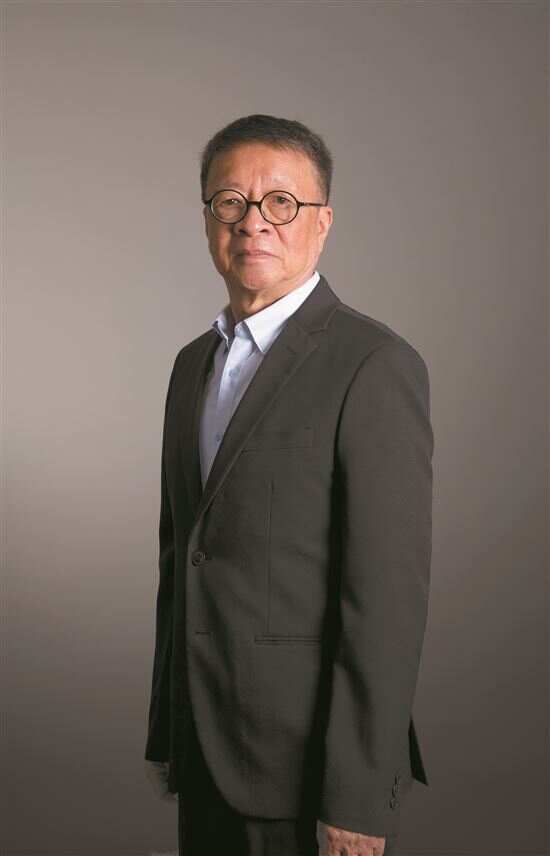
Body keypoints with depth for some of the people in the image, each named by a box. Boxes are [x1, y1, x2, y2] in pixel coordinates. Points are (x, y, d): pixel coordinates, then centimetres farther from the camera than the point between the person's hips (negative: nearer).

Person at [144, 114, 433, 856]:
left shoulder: (375, 365, -15)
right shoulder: (198, 363, 10)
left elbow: (389, 593, -18)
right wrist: (165, 731, 16)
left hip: (313, 760, -7)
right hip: (209, 753, 7)